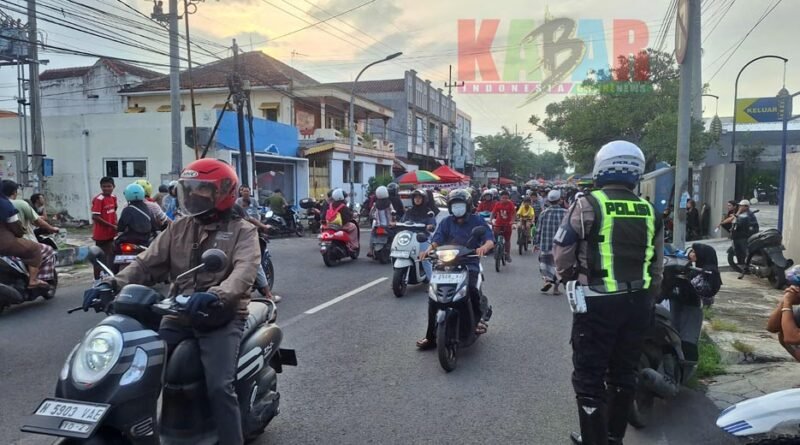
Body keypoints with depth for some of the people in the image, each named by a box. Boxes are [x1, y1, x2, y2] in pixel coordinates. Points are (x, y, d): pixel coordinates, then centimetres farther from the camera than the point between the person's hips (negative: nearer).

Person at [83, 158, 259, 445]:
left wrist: (215, 295, -42)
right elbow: (148, 263, 7)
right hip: (180, 315, 5)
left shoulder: (243, 231, -3)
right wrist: (112, 284, -12)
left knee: (219, 387, -21)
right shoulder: (179, 229, 15)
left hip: (222, 317, -5)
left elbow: (245, 270, -21)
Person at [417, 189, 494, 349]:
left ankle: (482, 314, 2)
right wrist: (428, 250, -24)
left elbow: (490, 240, -6)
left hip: (470, 265, -2)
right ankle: (431, 336, -4)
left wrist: (484, 247, -30)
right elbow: (437, 240, -1)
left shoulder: (477, 221, 5)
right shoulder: (446, 222, 11)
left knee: (471, 289, -31)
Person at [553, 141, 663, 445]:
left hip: (598, 302, -6)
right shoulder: (650, 211, 6)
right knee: (623, 372, 17)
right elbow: (657, 266, 11)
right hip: (638, 301, 6)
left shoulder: (589, 205, -10)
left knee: (590, 376, 4)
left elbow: (562, 252, -6)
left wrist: (569, 278, 13)